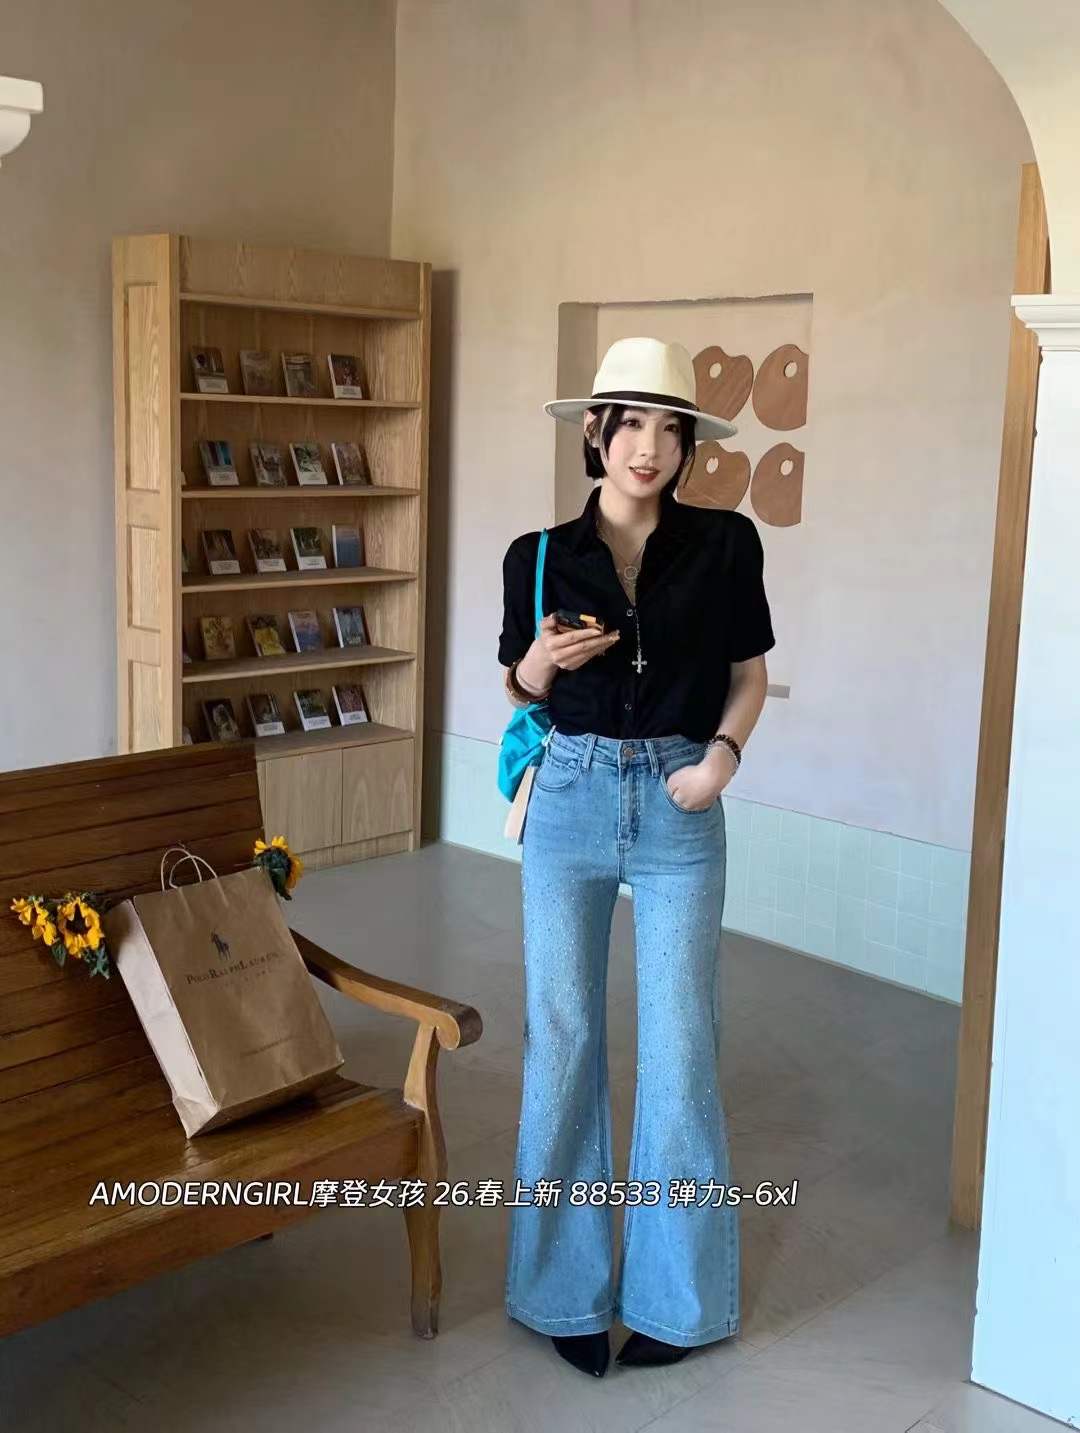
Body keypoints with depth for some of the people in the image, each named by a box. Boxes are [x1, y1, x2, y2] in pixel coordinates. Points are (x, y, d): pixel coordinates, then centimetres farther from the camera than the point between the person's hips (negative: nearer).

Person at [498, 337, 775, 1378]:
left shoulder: (725, 544, -2)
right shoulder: (539, 557, 0)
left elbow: (749, 672, 7)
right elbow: (518, 690, 10)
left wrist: (723, 753, -10)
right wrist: (541, 661, -12)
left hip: (677, 808, -1)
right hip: (569, 801, 1)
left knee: (680, 1049, 3)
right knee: (562, 1041, 7)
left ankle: (676, 1294, 21)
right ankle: (567, 1287, 23)